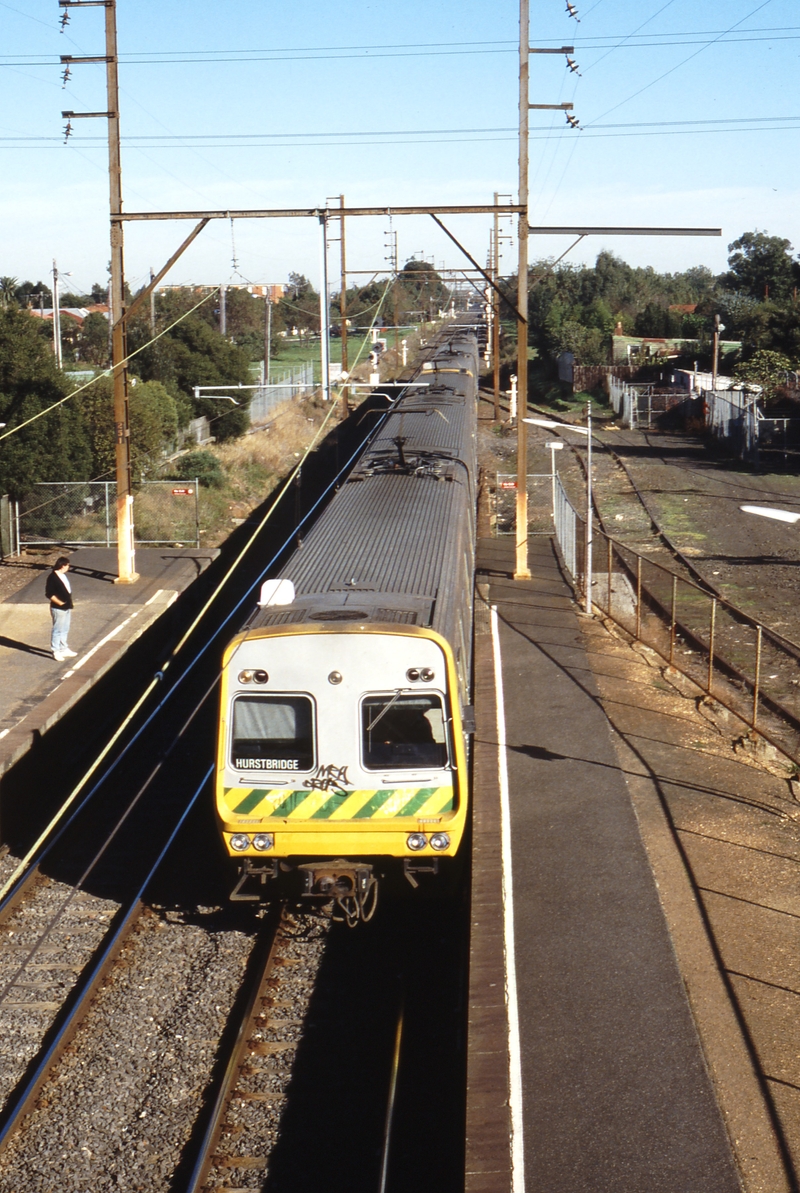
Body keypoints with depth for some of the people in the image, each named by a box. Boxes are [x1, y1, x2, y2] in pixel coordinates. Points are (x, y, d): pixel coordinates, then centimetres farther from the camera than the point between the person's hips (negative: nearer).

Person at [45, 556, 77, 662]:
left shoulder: (64, 576, 10)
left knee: (65, 630, 18)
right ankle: (56, 652, 6)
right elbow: (49, 594, -20)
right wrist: (60, 602, -20)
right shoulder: (52, 577, -18)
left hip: (67, 607, 9)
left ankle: (64, 649, 29)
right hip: (58, 608, -9)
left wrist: (69, 604, 16)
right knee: (57, 630, -1)